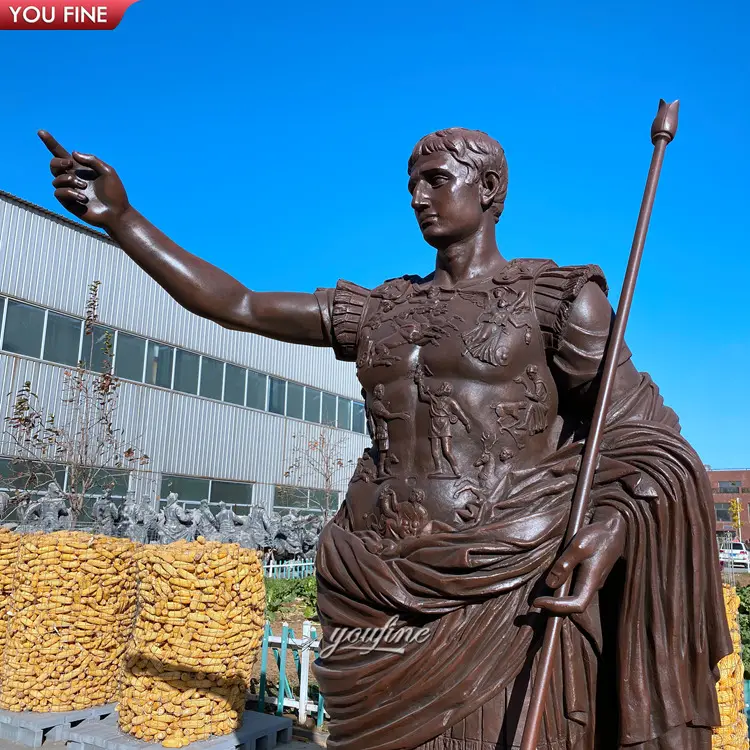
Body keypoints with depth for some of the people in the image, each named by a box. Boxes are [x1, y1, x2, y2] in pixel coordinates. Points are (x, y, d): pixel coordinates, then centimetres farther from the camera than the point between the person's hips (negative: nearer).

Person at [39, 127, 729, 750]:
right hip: (383, 597, 5)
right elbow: (235, 306, 13)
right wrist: (119, 217, 11)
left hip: (506, 593, -4)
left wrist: (608, 532, -21)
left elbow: (644, 441, -2)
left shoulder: (558, 296, 0)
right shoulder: (376, 311, 13)